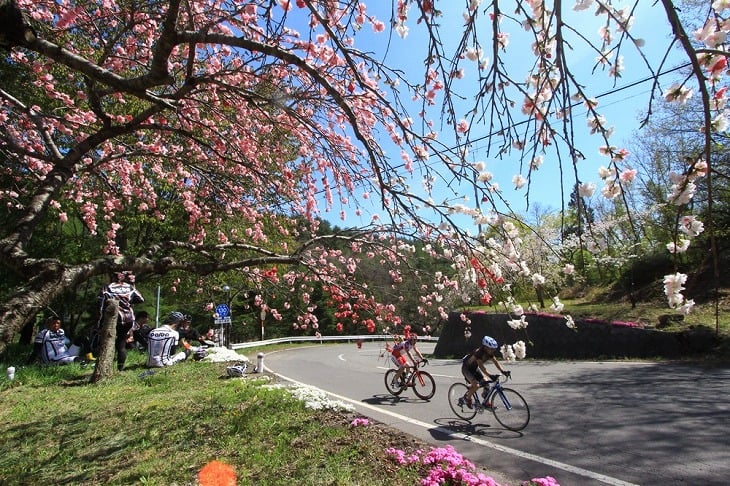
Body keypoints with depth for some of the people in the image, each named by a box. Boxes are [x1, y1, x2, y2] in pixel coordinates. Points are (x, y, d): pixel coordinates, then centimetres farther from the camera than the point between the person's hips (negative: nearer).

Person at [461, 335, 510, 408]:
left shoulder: (489, 353, -12)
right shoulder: (478, 352, -34)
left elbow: (496, 362, -15)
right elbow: (481, 366, -42)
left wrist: (503, 371, -30)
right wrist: (490, 375, -52)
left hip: (474, 368, 8)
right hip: (466, 368, -8)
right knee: (476, 385, -24)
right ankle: (467, 398, 2)